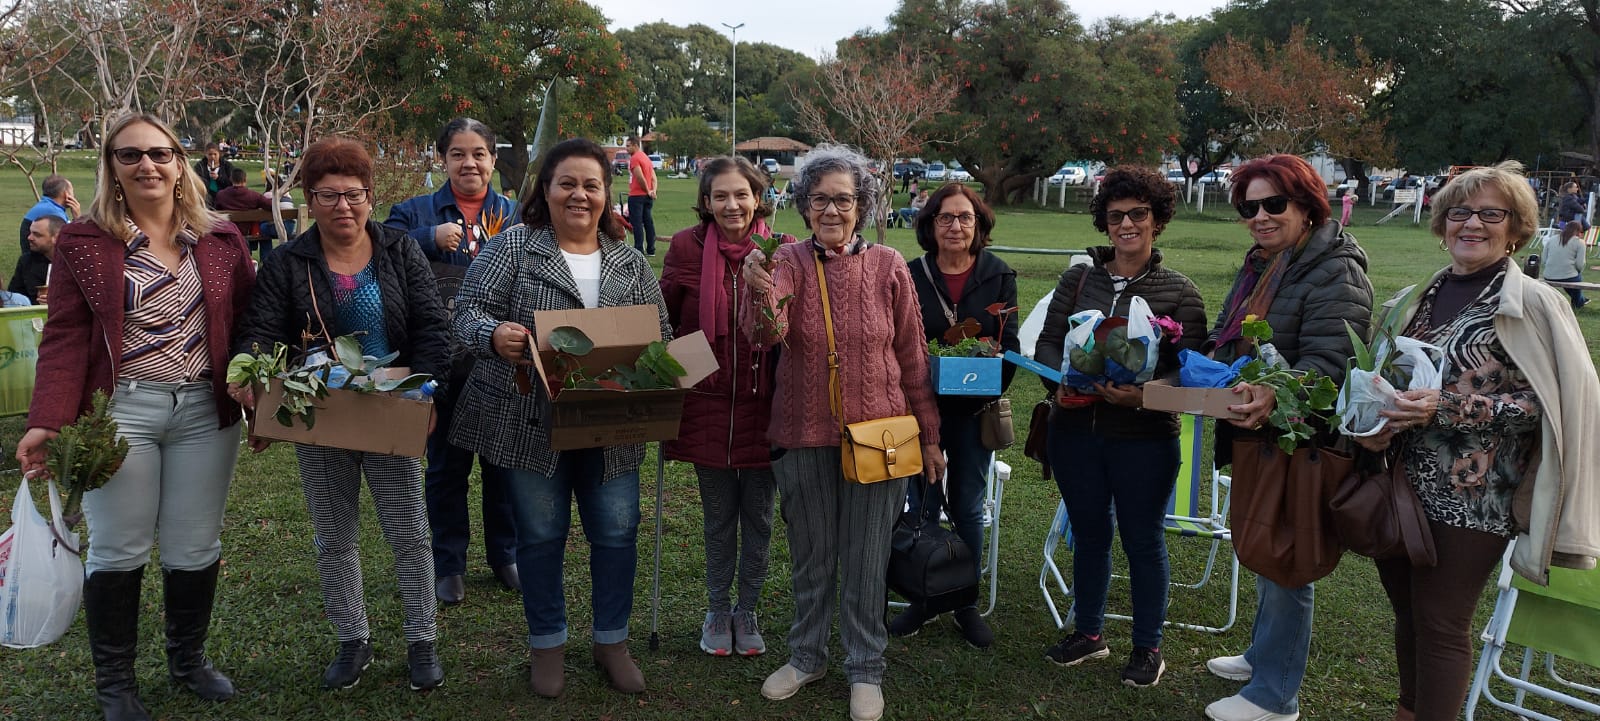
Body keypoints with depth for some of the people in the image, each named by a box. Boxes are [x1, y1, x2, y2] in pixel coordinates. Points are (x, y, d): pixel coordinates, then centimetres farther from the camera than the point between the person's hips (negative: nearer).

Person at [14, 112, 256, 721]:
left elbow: (248, 322, 8)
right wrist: (47, 423, -14)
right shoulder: (85, 242, 1)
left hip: (206, 412, 2)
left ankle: (188, 658, 31)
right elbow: (65, 337, -4)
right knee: (119, 551, 5)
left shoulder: (220, 240, 7)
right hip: (121, 412, -2)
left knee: (195, 549, 10)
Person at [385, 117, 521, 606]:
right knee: (446, 465, 10)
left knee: (504, 462, 12)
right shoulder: (416, 212, 2)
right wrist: (431, 237, -26)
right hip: (443, 363, -1)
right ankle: (449, 565, 24)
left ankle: (505, 556, 28)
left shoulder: (515, 214, 6)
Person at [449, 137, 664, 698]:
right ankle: (547, 644, 28)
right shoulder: (513, 247, -2)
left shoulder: (632, 264, 8)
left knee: (617, 532, 7)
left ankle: (612, 641, 28)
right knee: (541, 535, 8)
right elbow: (470, 312, -6)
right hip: (530, 423, -2)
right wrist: (495, 334, -29)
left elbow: (660, 335, 11)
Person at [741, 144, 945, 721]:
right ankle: (806, 656, 35)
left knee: (866, 560, 9)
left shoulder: (888, 266, -4)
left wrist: (929, 436, 5)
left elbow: (913, 357, 2)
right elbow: (768, 333, -23)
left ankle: (865, 669, 26)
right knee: (810, 556, 16)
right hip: (804, 435, 1)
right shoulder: (790, 261, -5)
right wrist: (761, 292, -45)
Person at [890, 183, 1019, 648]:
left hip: (973, 409, 0)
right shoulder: (910, 276, 1)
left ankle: (966, 604, 22)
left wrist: (994, 387, -18)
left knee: (967, 508, 8)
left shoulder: (999, 275, 1)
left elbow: (1010, 343, 0)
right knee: (921, 506, 6)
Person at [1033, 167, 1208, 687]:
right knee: (1089, 532, 16)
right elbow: (1048, 342, 4)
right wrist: (1060, 382, -16)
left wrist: (1145, 395, -25)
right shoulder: (1078, 279, 5)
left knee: (1143, 540, 9)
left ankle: (1148, 648, 25)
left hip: (1145, 436, -3)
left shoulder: (1180, 292, -3)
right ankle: (1088, 633, 33)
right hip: (1075, 430, 3)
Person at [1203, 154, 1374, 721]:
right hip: (1254, 435, 9)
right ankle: (1263, 656, 38)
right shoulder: (1259, 264, 13)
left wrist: (1275, 395, -44)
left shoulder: (1335, 272, -16)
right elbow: (1228, 339, 24)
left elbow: (1328, 362, -26)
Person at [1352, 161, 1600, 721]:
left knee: (1440, 622, 3)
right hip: (1405, 483, 6)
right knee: (1407, 611, 17)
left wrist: (1448, 409, -22)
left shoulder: (1531, 304, -8)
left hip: (1472, 496, -6)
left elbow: (1544, 402, -14)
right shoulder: (1421, 299, 9)